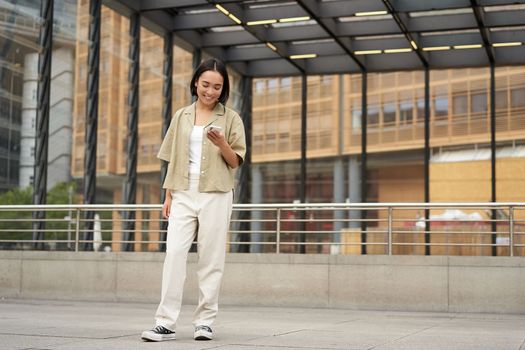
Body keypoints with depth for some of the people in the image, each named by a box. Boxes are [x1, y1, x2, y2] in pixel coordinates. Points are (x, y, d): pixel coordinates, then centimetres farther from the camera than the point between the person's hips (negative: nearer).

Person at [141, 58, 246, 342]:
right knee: (174, 253, -8)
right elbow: (173, 159, 14)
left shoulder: (230, 118, 5)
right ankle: (165, 323, -9)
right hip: (183, 194, 2)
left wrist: (221, 143, -17)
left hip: (216, 194, -2)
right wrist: (168, 196, 8)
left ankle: (204, 321, 7)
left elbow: (235, 162, 2)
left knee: (211, 258, -1)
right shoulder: (182, 116, 13)